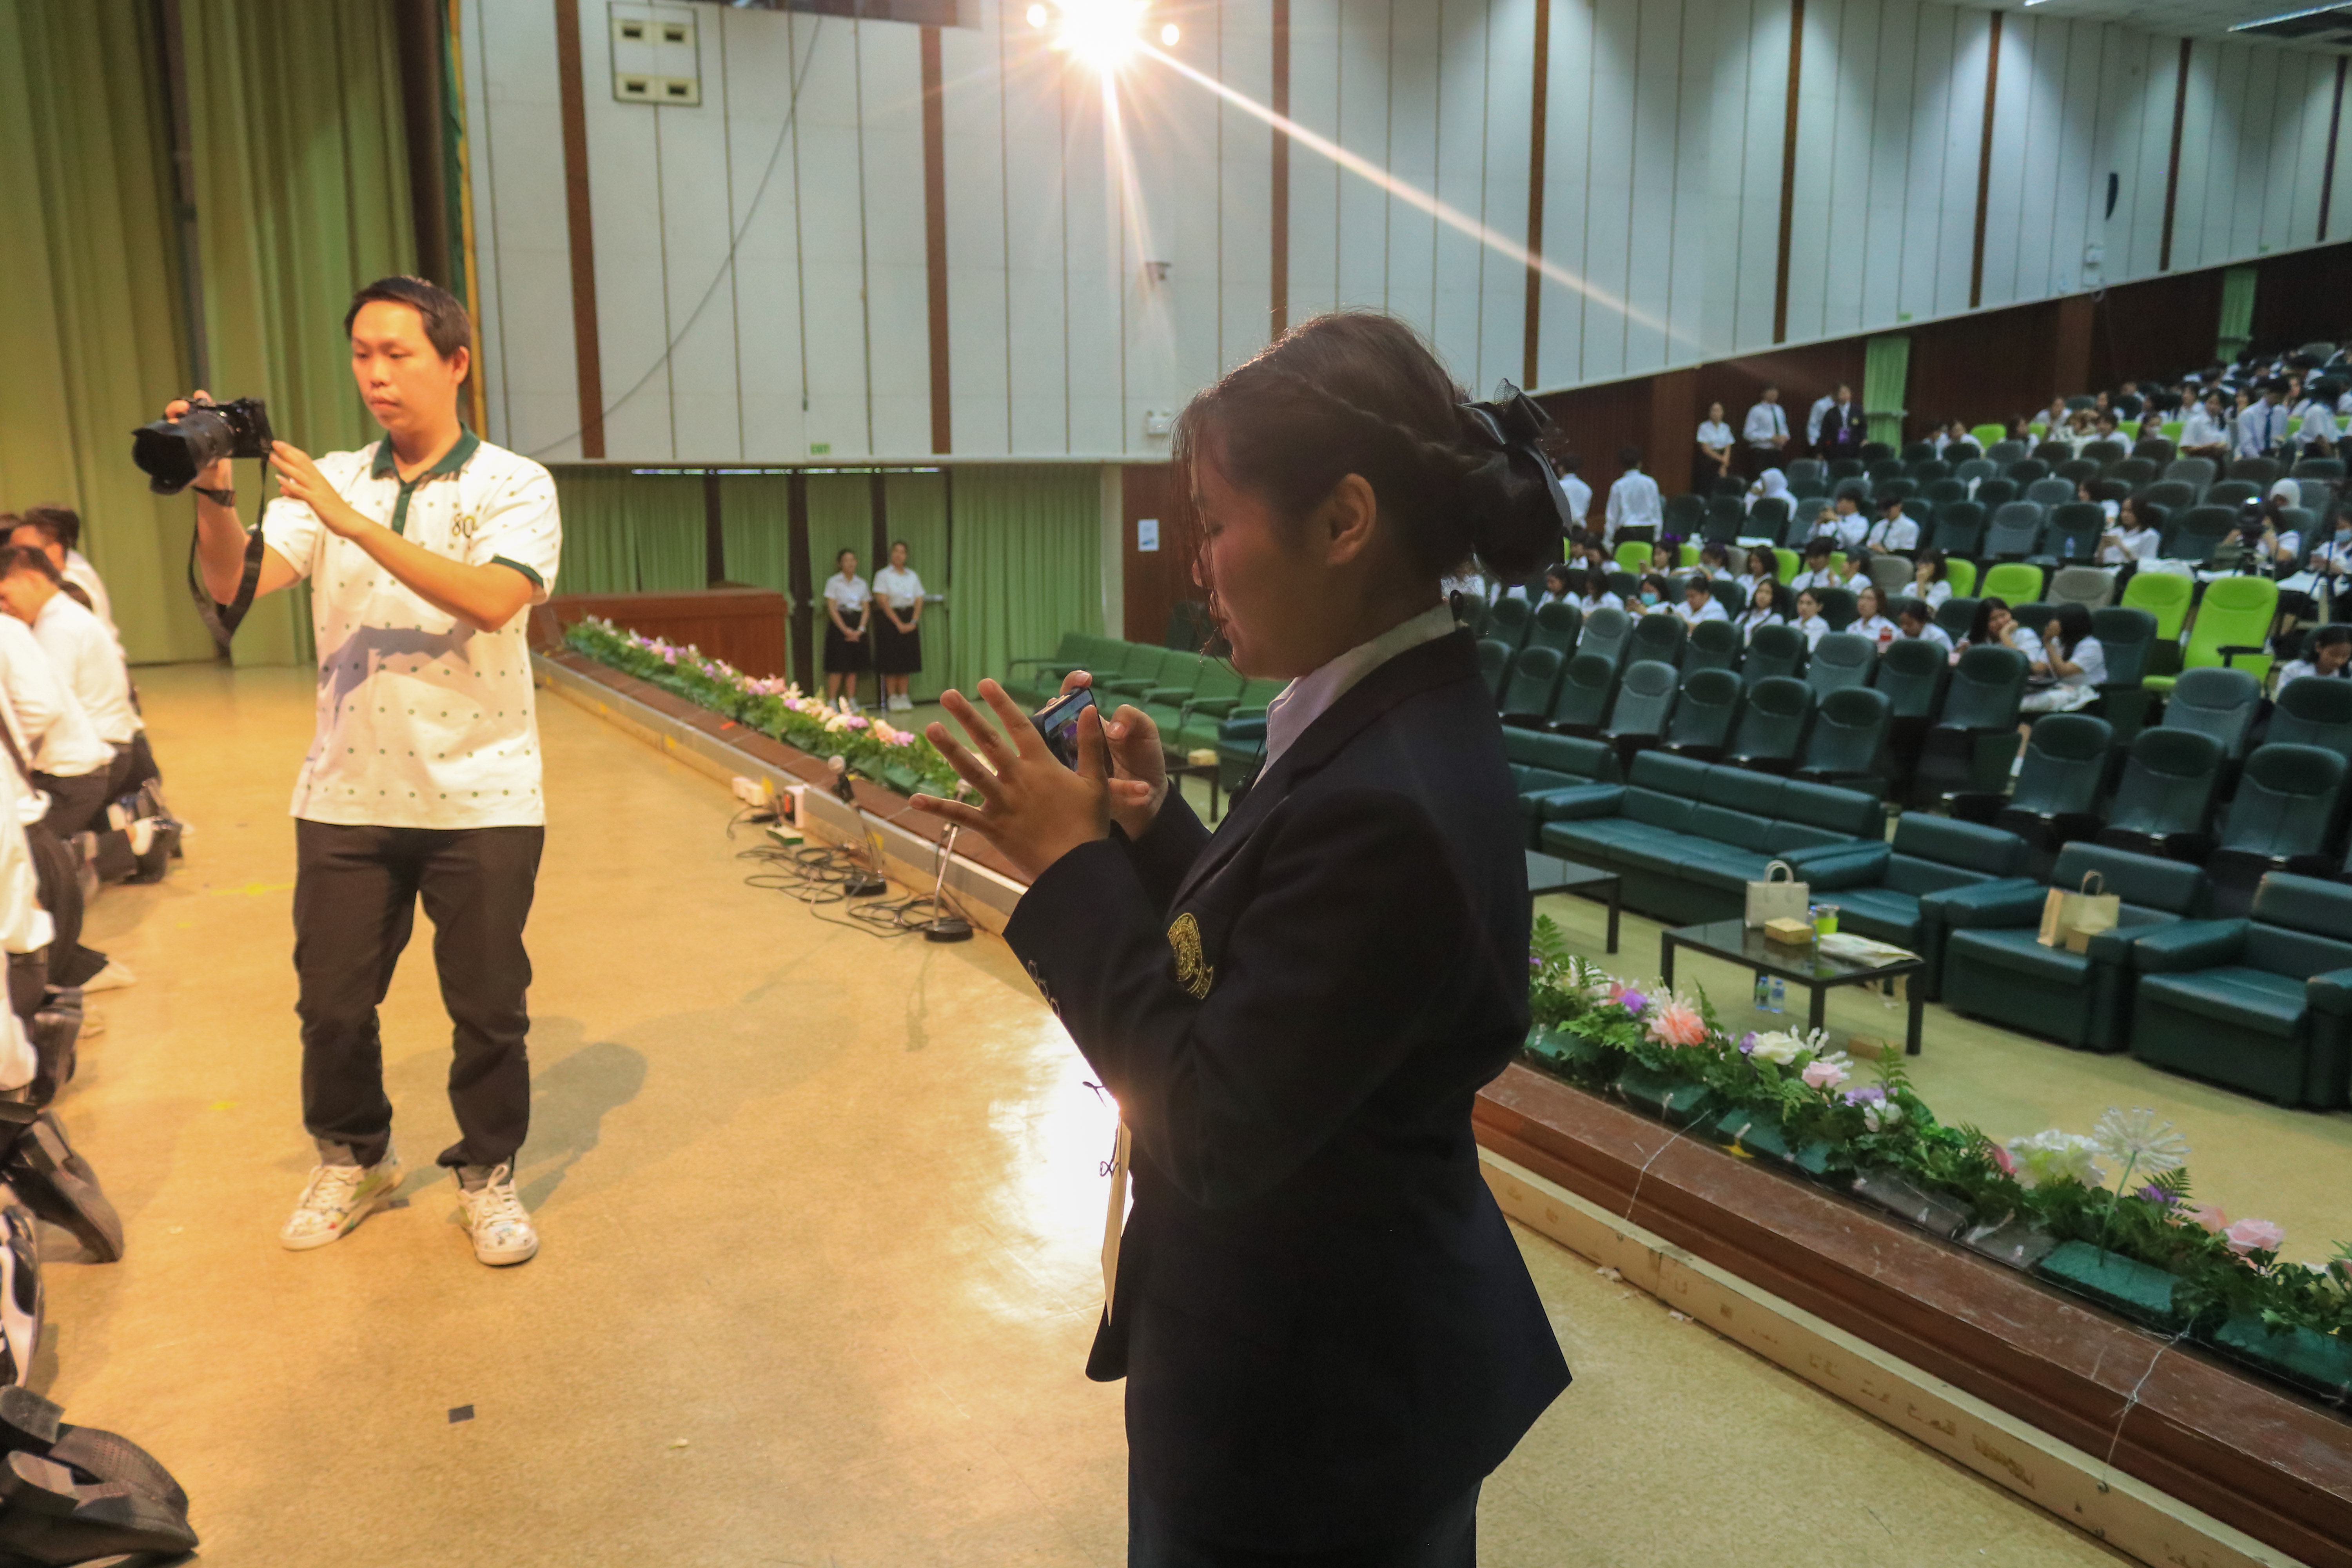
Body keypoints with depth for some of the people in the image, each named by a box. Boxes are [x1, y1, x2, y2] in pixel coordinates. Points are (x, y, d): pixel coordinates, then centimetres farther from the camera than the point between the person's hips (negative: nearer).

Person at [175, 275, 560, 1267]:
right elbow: (234, 584, -6)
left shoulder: (513, 486, -3)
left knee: (488, 1007, 6)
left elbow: (494, 599, -22)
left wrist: (358, 524, -25)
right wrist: (214, 494, -23)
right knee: (332, 1000, 12)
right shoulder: (326, 483, 7)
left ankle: (487, 1174, 26)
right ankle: (351, 1160, 35)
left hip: (481, 801, -3)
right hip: (346, 797, 3)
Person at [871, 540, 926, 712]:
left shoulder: (913, 576, 11)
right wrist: (898, 623, -14)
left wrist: (913, 622, -7)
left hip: (909, 622, 4)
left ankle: (904, 696, 11)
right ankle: (892, 698, 2)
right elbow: (883, 601, -9)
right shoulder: (883, 575, -2)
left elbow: (919, 601, 7)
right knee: (891, 660, -4)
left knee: (907, 659, 4)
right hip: (890, 620, -4)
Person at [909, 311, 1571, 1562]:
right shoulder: (1395, 722, -1)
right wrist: (1152, 828, -6)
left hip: (1310, 1409, -8)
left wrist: (1072, 867, -21)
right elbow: (1250, 970, 6)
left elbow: (1217, 1130, -26)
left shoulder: (1384, 803, -31)